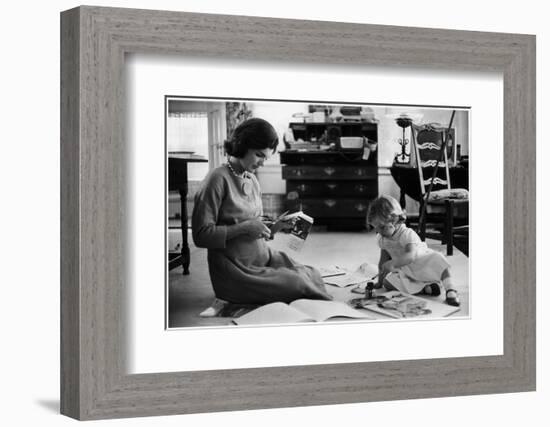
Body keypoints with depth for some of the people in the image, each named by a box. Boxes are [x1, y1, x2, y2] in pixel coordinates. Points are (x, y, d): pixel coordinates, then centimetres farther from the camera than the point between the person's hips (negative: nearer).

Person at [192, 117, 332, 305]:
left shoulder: (252, 181, 14)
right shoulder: (218, 179, -12)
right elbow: (201, 236, -16)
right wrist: (244, 228, -21)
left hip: (263, 257, 8)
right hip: (235, 269, -8)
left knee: (312, 275, -15)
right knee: (295, 285, -23)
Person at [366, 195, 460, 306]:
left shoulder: (407, 235, -27)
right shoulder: (382, 239, -6)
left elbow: (411, 256, -43)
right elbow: (383, 261, 4)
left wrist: (392, 264, -56)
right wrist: (380, 280, 1)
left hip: (423, 264, -6)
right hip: (406, 274, 6)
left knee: (439, 261, -35)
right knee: (388, 283, -19)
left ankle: (450, 291, -34)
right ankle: (425, 288, -23)